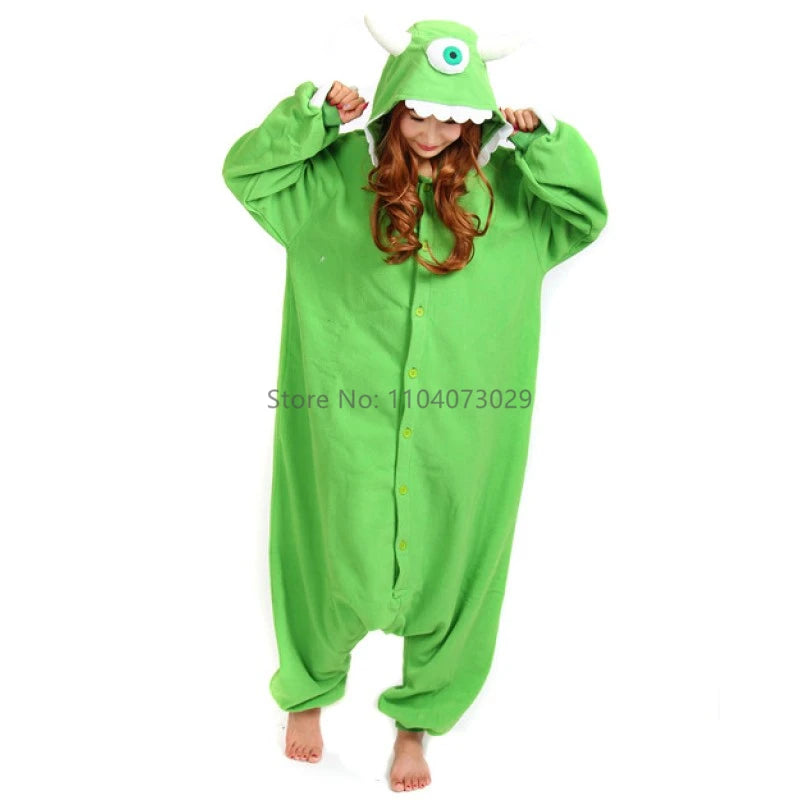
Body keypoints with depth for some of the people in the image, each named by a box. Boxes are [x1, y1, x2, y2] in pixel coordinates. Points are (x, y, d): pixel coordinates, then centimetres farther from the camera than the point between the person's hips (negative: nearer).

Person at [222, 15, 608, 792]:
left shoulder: (505, 189, 3)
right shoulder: (337, 177, 1)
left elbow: (587, 215, 3)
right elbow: (245, 171, 2)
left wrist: (540, 139, -8)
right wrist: (317, 109, -9)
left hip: (459, 439, 2)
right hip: (351, 433, -1)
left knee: (443, 574, 12)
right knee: (340, 568, 11)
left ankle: (417, 720, 39)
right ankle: (309, 690, 43)